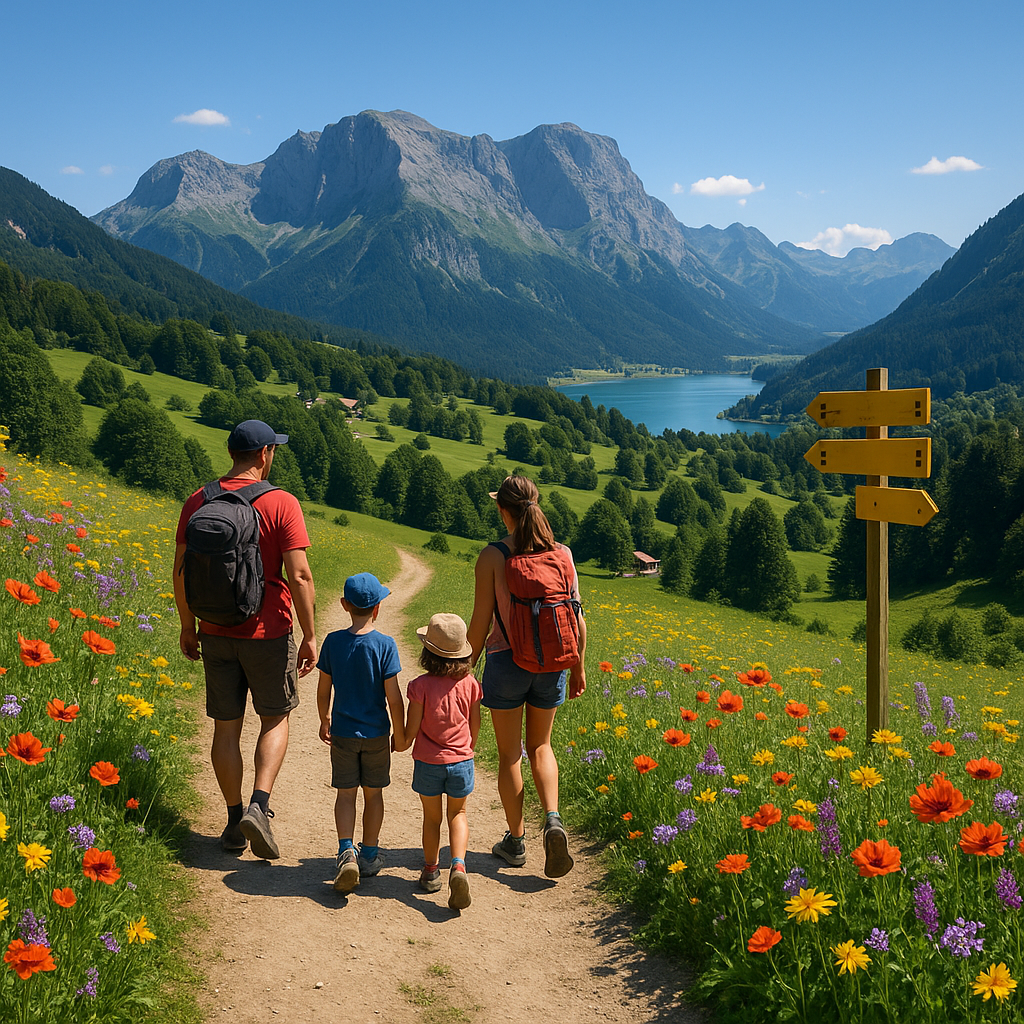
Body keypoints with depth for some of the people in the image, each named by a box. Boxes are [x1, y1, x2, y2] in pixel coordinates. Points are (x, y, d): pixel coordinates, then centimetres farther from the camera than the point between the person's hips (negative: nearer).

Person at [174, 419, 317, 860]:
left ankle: (234, 822, 20)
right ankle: (259, 807, 0)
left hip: (216, 633, 3)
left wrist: (187, 626, 15)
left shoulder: (198, 503, 0)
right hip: (268, 633, -3)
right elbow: (299, 576, -16)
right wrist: (310, 636, -7)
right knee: (275, 718, 15)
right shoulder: (282, 504, -12)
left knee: (226, 726, 12)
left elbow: (181, 571, 3)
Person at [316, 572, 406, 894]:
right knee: (373, 793, 14)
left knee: (346, 794, 8)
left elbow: (323, 690, 1)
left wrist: (325, 721, 18)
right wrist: (400, 734, 1)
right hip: (376, 734, -1)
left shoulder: (333, 641, -7)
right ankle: (369, 855, 24)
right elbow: (393, 698, -12)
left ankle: (346, 851, -11)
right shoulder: (385, 645, -14)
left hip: (342, 734, 1)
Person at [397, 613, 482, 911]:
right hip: (461, 761, 2)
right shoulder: (469, 684, -7)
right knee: (458, 814, 18)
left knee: (432, 817, 17)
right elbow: (475, 726, 4)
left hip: (428, 763, -1)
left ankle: (430, 872, 30)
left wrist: (401, 744, 11)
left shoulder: (420, 686, -16)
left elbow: (411, 730, -11)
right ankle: (458, 865, -4)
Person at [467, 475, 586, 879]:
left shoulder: (492, 557, -12)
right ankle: (552, 820, -1)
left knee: (509, 754, 12)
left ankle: (516, 841, 21)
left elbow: (481, 622, -11)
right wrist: (578, 667, 13)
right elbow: (576, 617, 1)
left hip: (506, 661, -3)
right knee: (540, 746, 20)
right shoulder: (561, 553, -3)